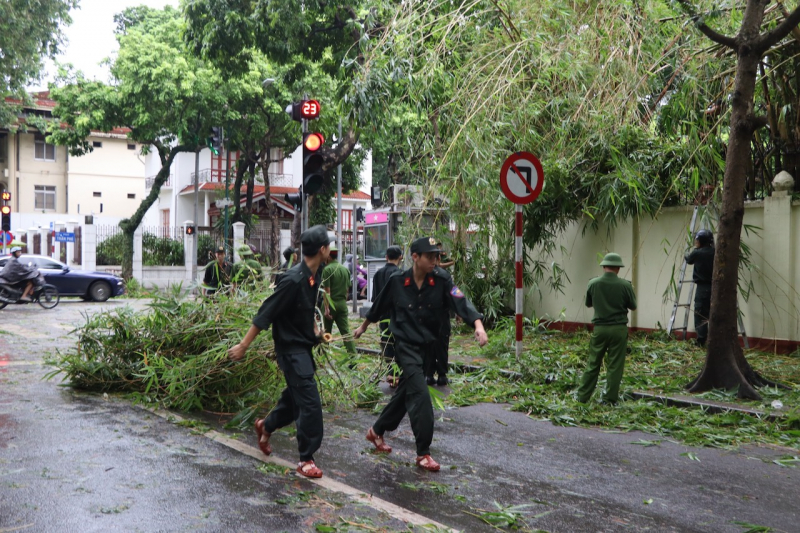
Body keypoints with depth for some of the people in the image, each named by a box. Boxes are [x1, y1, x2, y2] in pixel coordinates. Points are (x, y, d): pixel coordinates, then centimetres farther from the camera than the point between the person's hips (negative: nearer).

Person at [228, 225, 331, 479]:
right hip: (291, 347, -9)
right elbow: (265, 314, -23)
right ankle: (306, 460, 4)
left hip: (304, 345, 9)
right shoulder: (293, 279, -26)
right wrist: (243, 346, -19)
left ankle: (266, 426, 46)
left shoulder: (315, 274, 0)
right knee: (310, 403, -8)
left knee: (296, 395, 21)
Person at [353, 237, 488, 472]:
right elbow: (379, 305, 6)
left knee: (405, 393, 15)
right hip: (406, 346, -4)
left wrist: (478, 324, -40)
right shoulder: (397, 281, -11)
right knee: (420, 396, -14)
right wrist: (363, 327, 19)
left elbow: (460, 302, -23)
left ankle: (376, 431, 38)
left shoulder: (441, 280, -10)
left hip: (428, 345, 4)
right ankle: (423, 453, -3)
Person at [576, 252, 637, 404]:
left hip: (600, 328, 2)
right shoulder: (625, 285, -10)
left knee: (593, 363, 9)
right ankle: (610, 398, 9)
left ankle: (583, 396, 12)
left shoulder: (593, 284, -4)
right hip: (619, 328, -2)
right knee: (615, 365, 5)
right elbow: (633, 306, 4)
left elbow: (588, 304, 11)